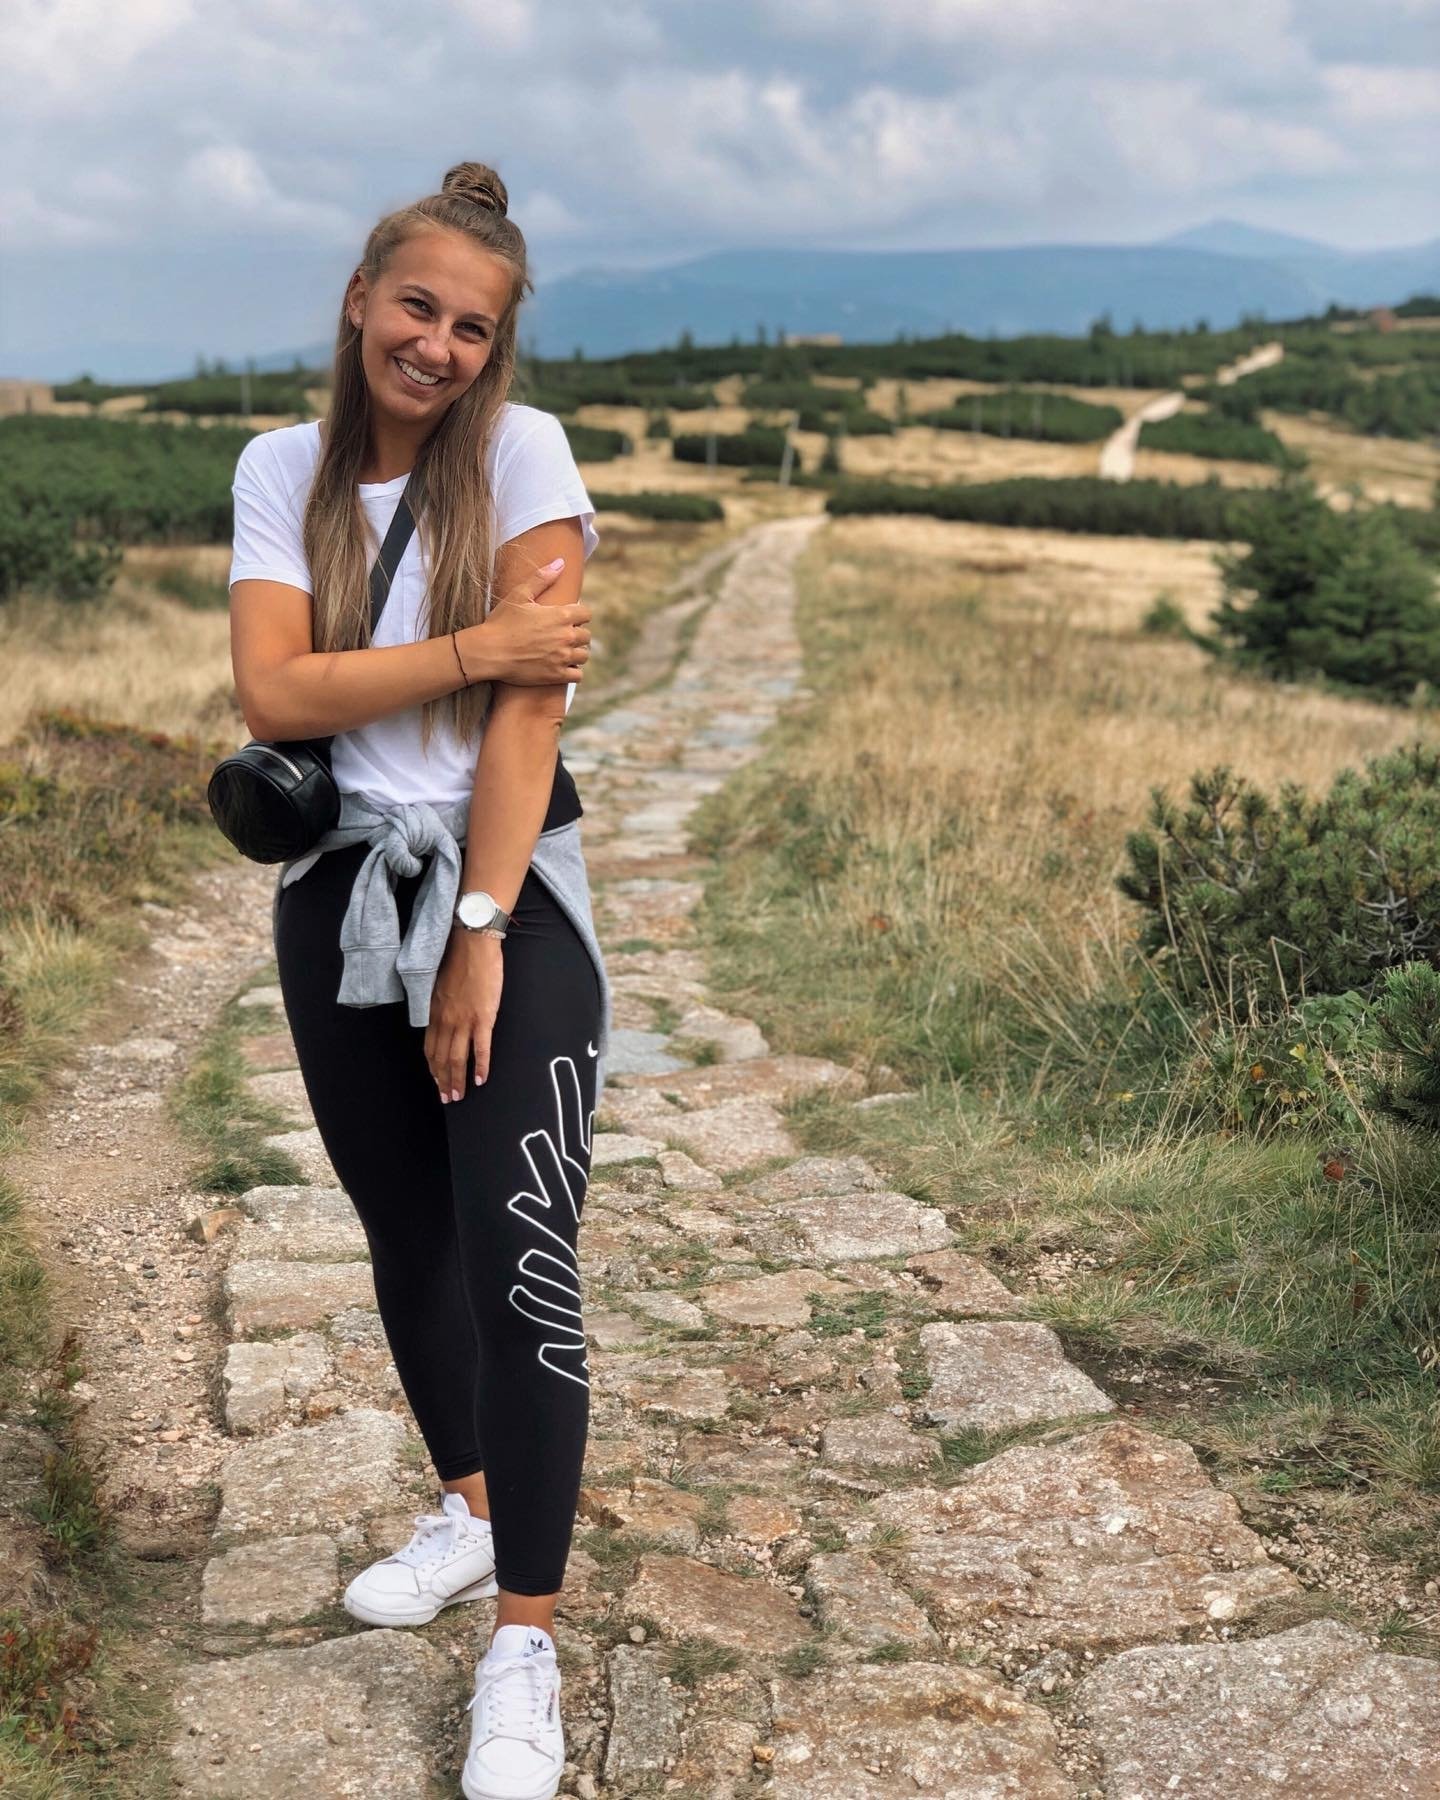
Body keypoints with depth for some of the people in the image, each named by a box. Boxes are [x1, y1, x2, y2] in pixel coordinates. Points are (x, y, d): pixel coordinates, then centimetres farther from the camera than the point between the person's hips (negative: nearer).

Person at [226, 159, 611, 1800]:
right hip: (341, 893, 4)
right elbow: (271, 691, -11)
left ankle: (524, 1648, 1)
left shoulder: (523, 451, -6)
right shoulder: (281, 470, 3)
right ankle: (470, 1507, 40)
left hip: (510, 890, -4)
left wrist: (480, 932, -16)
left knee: (522, 1264, -11)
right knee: (407, 1237, 16)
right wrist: (476, 647, -18)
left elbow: (530, 708, -13)